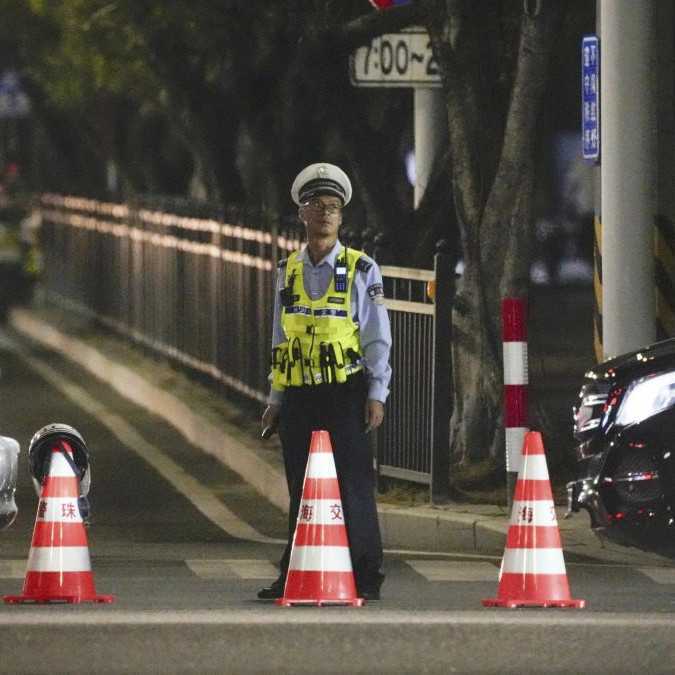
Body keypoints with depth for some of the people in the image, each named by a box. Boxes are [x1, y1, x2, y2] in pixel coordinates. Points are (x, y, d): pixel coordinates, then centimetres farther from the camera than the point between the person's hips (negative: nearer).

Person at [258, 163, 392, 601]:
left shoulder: (361, 270, 1)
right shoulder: (289, 272, 13)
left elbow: (378, 338, -1)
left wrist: (377, 394, -9)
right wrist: (276, 399, 14)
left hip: (345, 395, -4)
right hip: (299, 397, 4)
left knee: (354, 487, -6)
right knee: (301, 490, 6)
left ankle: (366, 578, -2)